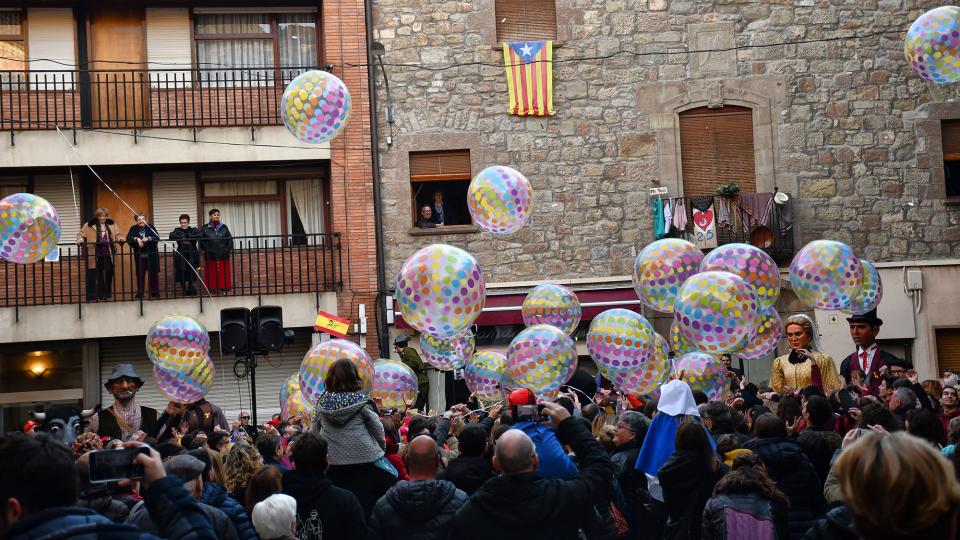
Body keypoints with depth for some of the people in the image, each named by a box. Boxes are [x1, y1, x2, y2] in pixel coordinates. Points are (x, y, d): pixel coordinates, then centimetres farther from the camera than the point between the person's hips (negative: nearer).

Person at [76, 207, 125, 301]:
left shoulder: (111, 225, 8)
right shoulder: (90, 225, 0)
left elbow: (118, 234, 9)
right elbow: (81, 234, 2)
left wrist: (121, 239, -11)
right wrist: (80, 240, -17)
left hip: (108, 254, 2)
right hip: (97, 255, -2)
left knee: (109, 273, 5)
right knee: (99, 274, 6)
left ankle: (107, 292, 17)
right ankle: (101, 293, 13)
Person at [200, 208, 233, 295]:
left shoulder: (223, 227, 9)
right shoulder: (205, 228, 5)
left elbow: (230, 239, 9)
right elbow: (201, 239, 3)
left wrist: (228, 249, -1)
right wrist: (205, 249, -7)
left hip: (223, 255, 1)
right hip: (210, 256, -1)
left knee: (223, 273, 1)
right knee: (211, 273, -2)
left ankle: (223, 288, 6)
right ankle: (212, 288, 3)